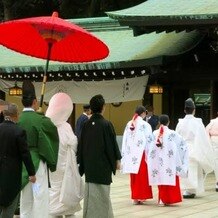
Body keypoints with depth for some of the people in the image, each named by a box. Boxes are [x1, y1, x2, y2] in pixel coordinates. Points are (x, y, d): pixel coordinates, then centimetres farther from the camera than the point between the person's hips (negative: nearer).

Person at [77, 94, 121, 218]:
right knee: (102, 194, 2)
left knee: (90, 193, 12)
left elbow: (81, 145, 5)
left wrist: (83, 164, 13)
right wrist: (117, 159, 3)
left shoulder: (86, 125, 0)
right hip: (103, 165, -5)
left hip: (89, 164, 5)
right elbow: (112, 143, -10)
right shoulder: (106, 124, -14)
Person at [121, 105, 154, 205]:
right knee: (143, 176, 3)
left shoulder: (129, 124, 3)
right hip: (142, 153, -5)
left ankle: (135, 197, 14)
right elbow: (150, 140, -9)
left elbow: (125, 140, 7)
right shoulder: (145, 125, -11)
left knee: (134, 176, 11)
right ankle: (141, 196, 3)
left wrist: (125, 154, 13)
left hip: (131, 154, 5)